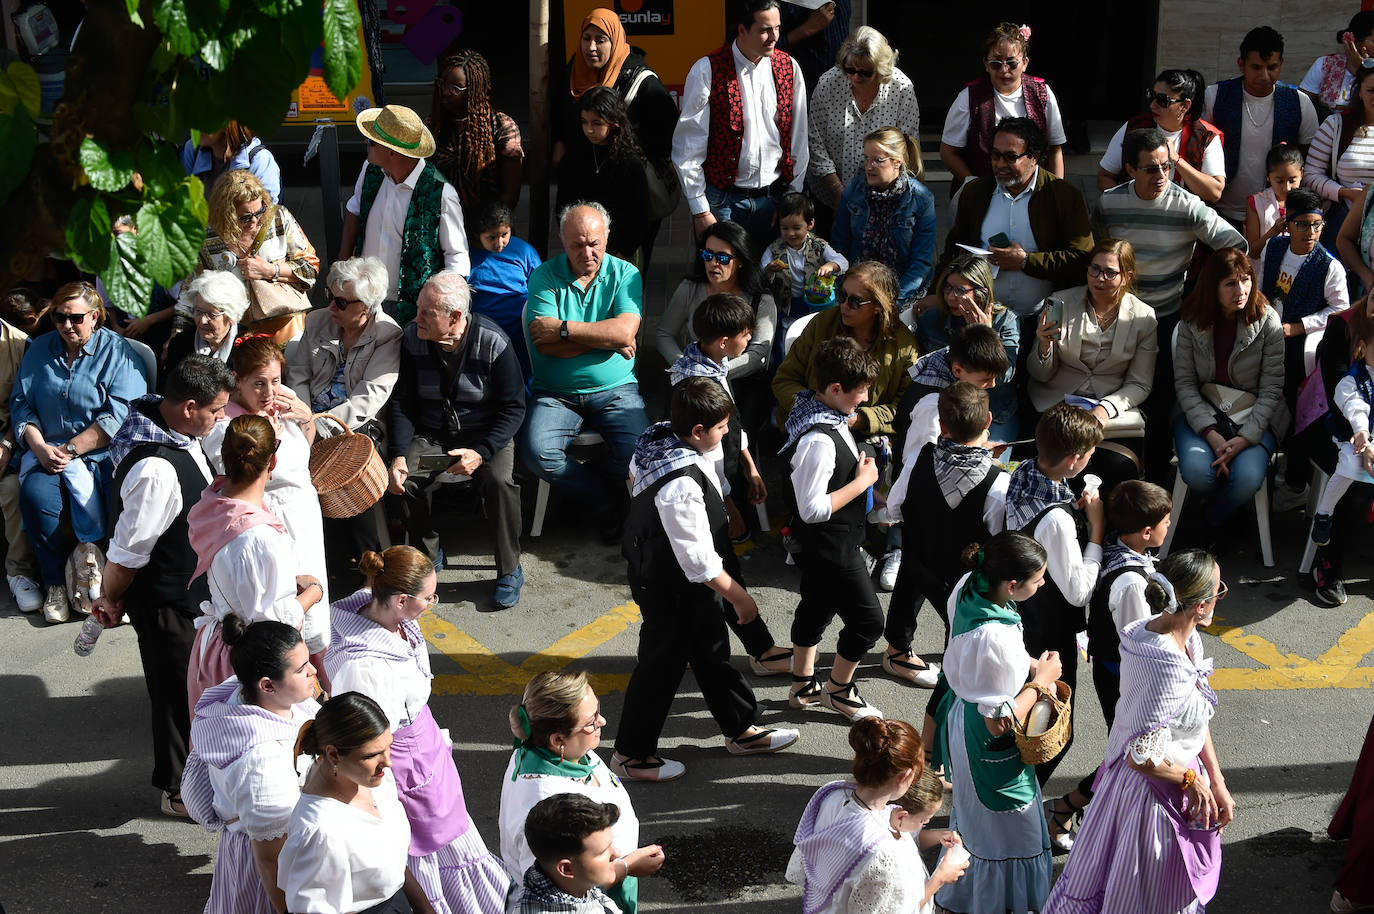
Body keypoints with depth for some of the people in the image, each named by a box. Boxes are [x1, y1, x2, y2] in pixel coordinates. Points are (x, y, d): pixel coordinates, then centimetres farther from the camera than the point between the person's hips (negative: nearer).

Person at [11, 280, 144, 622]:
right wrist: (39, 447, -10)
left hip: (99, 452, -3)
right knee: (35, 495, -25)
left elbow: (119, 417, -11)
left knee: (85, 489, -32)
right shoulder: (39, 350, 12)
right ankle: (54, 581, -9)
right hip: (45, 448, 3)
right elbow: (21, 404, 9)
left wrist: (70, 450, -15)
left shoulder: (116, 351, -1)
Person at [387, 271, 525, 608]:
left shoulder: (493, 343, -17)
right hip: (430, 434, 3)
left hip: (486, 433, -3)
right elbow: (402, 402, 0)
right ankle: (429, 555, 2)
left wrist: (480, 453, -25)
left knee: (499, 481, -31)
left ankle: (509, 568, -9)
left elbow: (513, 408, -11)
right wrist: (398, 456, -14)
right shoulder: (413, 337, -8)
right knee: (406, 481, -25)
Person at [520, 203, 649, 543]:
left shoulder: (625, 274, 3)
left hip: (615, 390, 0)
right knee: (538, 453, -28)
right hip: (555, 395, 0)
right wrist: (606, 337, -11)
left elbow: (625, 332, -14)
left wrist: (562, 329, -14)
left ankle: (581, 486, 5)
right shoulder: (545, 276, 0)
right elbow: (545, 344, -13)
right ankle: (608, 503, -5)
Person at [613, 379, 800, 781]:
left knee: (712, 650, 23)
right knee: (662, 664, 8)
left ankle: (741, 730, 41)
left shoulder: (659, 439, -9)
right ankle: (632, 754, 25)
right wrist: (739, 597, -18)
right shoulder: (681, 485, -38)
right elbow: (698, 560, -31)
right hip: (673, 591, -10)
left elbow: (636, 473, 15)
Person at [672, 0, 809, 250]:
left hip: (773, 198, 3)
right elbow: (688, 147, -6)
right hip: (722, 199, -3)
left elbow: (798, 141, 9)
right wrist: (700, 211, -8)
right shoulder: (707, 71, -7)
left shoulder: (789, 68, 4)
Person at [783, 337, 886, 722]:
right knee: (867, 619, 3)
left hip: (821, 546, 10)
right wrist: (863, 480, -23)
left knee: (816, 608, 23)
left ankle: (803, 684, 40)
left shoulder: (824, 413, -1)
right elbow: (812, 509, -30)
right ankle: (838, 690, 22)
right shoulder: (818, 441, -32)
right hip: (831, 547, -10)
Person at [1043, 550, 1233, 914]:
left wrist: (1217, 784, 5)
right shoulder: (1169, 667, -36)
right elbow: (1142, 758, -32)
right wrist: (1192, 779, -16)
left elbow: (1198, 721, 5)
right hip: (1157, 792, -8)